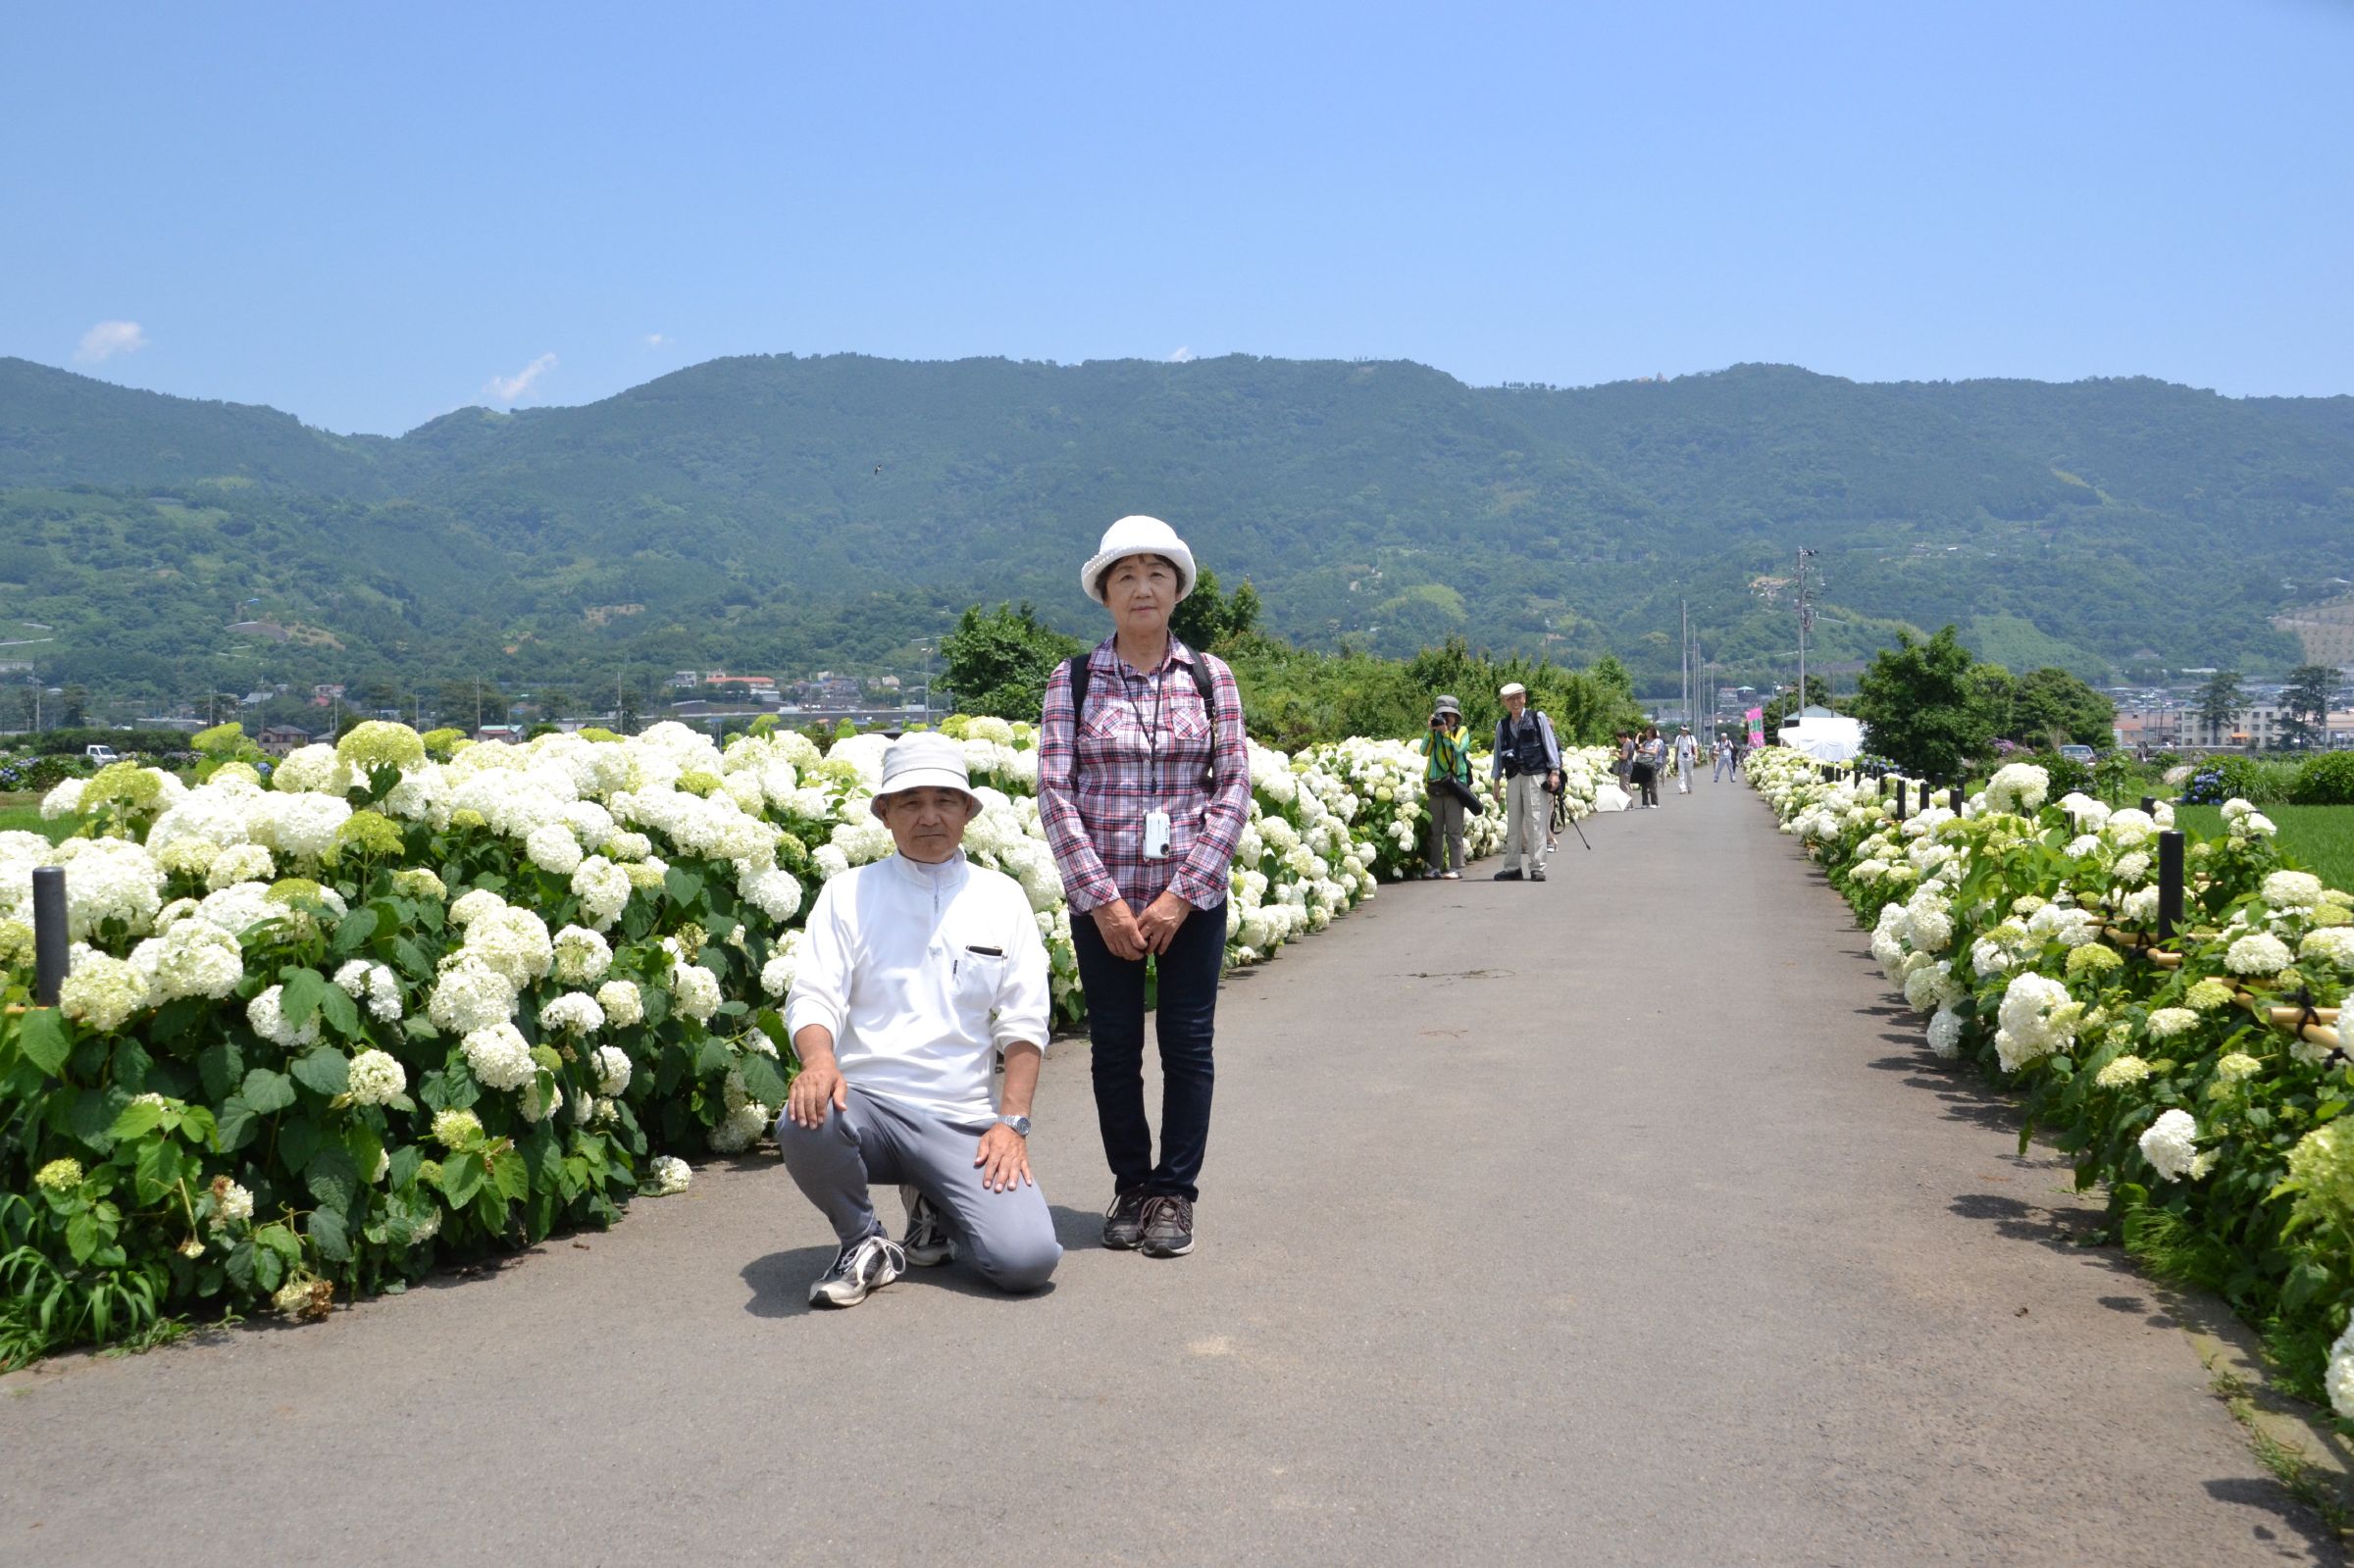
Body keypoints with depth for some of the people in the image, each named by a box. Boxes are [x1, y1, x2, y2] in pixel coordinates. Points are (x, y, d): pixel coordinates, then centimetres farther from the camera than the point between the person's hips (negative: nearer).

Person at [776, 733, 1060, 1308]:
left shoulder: (1002, 898, 10)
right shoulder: (848, 894, 7)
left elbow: (1024, 1022, 7)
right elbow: (813, 997, -3)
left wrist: (1012, 1122, -5)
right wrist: (819, 1058, -26)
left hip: (962, 1122, 1)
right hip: (865, 1102, -1)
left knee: (1028, 1259, -20)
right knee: (802, 1125, -37)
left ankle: (933, 1208, 15)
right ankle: (863, 1243, -4)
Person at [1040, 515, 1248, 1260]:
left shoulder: (1210, 677, 1)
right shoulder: (1072, 680, -1)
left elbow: (1236, 786, -2)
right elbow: (1053, 790, -5)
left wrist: (1183, 893, -9)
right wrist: (1103, 899, -11)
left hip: (1193, 897, 0)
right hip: (1102, 898, 0)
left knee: (1188, 1044, 5)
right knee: (1114, 1046, 7)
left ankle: (1176, 1192, 19)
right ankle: (1131, 1185, 24)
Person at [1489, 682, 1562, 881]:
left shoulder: (1538, 718, 2)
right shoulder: (1502, 725, 12)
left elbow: (1550, 744, 2)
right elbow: (1499, 754, 16)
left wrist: (1554, 772, -5)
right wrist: (1496, 781, 13)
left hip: (1536, 776, -4)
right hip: (1513, 778, 4)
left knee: (1535, 822, -6)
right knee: (1513, 823, 5)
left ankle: (1537, 868, -4)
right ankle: (1512, 868, 10)